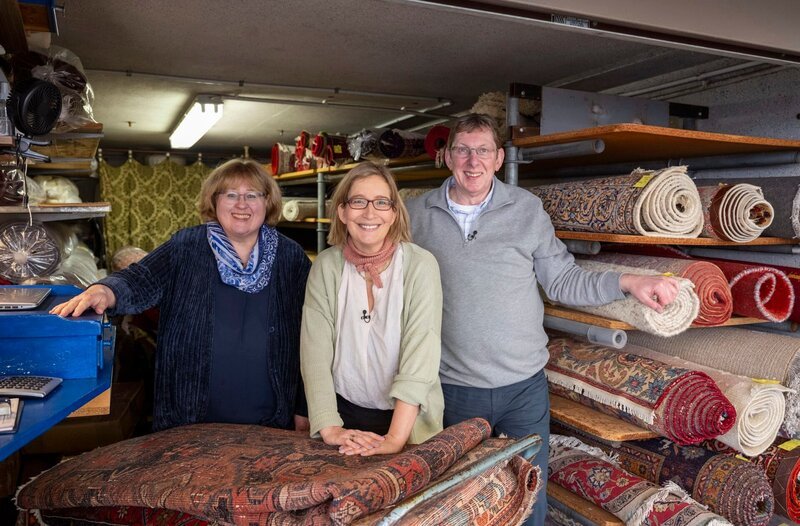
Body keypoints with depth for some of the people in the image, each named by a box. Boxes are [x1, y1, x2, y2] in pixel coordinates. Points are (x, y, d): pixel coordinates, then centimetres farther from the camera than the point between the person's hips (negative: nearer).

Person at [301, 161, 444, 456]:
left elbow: (420, 353, -21)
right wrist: (329, 428, -20)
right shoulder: (326, 266, -6)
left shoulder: (420, 265, -14)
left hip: (409, 418, -2)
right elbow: (315, 350, -11)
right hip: (346, 412, 2)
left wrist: (395, 438, -26)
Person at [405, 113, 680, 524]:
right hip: (454, 388, 1)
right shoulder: (417, 214, -2)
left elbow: (563, 281, 2)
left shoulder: (527, 208, -3)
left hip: (525, 387, 0)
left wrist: (628, 282, -10)